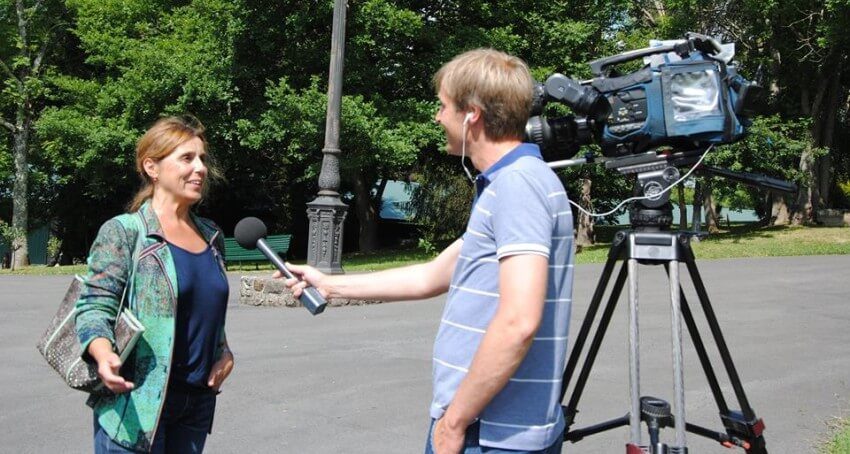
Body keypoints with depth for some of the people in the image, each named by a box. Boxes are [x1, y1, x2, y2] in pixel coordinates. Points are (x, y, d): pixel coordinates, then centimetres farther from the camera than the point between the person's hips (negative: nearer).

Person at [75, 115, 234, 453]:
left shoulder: (212, 236, 11)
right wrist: (103, 354, -32)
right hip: (137, 404, -6)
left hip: (198, 400, 6)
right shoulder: (123, 231, -7)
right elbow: (95, 306, -12)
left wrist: (224, 352, 5)